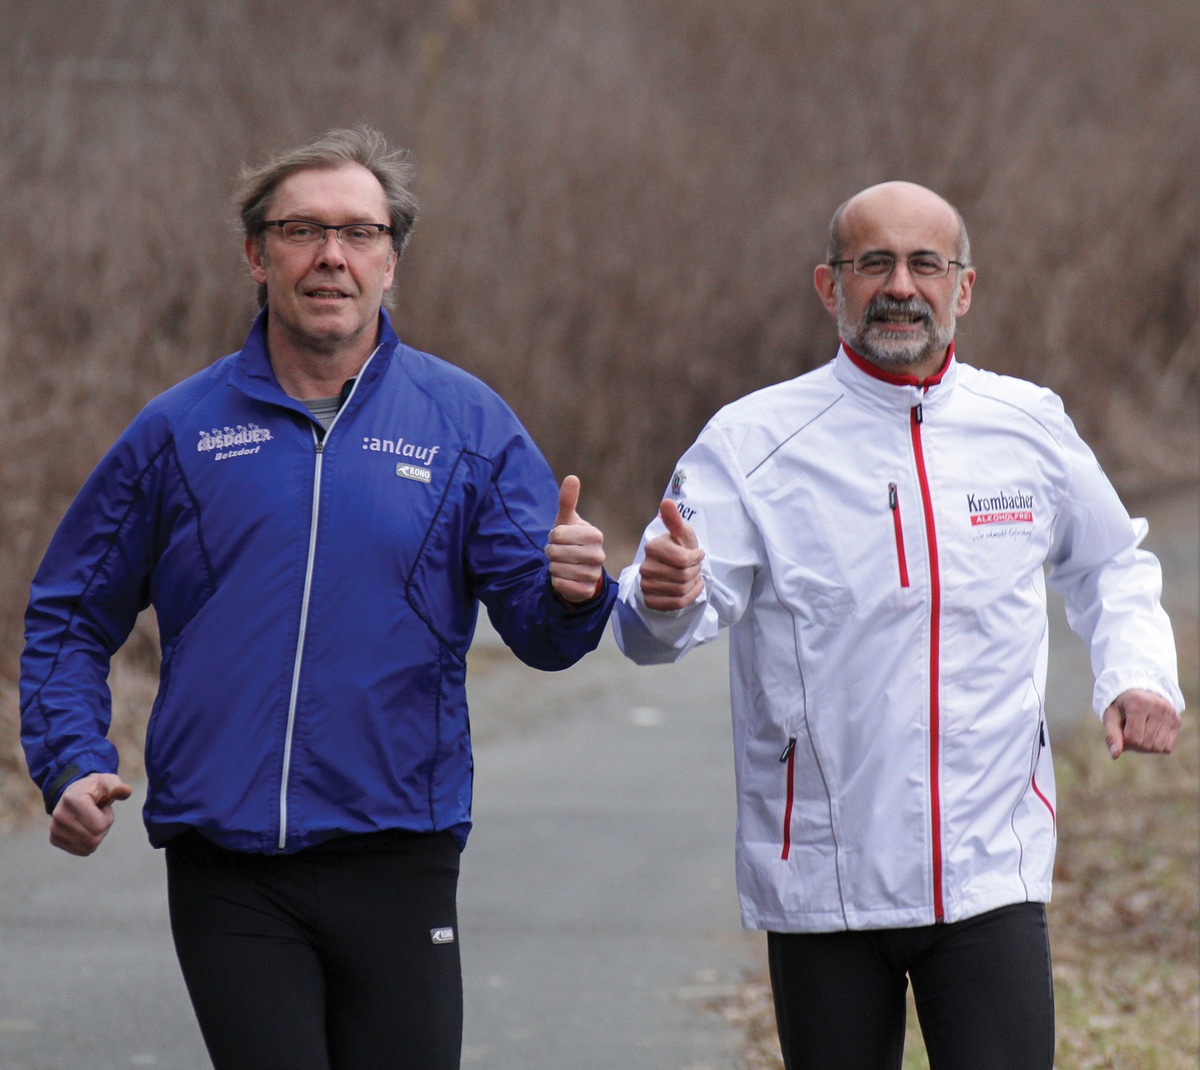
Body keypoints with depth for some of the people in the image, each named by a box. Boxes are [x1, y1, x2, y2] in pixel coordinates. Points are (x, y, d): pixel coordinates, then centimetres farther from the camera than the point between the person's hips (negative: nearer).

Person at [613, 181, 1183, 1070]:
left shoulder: (1031, 429, 7)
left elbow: (1110, 565, 25)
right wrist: (665, 597, -38)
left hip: (992, 872, 1)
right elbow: (656, 626, -14)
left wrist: (1137, 672, 6)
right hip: (820, 885, -1)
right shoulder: (753, 442, -4)